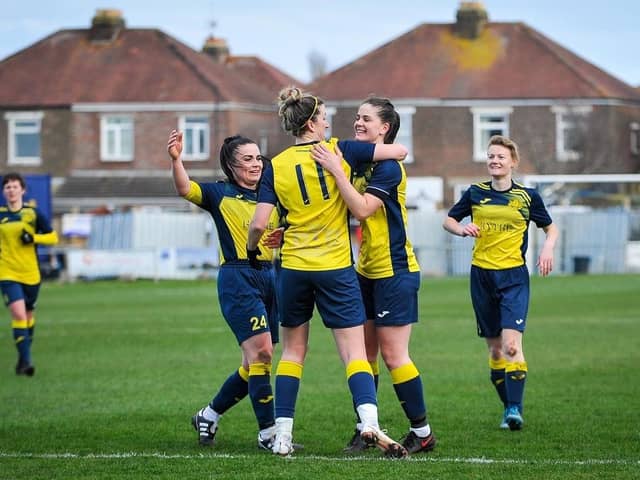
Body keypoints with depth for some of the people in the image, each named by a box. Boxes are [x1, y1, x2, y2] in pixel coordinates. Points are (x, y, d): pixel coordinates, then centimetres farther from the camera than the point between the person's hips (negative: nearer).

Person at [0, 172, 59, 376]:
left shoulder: (33, 213, -2)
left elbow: (53, 237, 0)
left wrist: (34, 238, -15)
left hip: (31, 274, 2)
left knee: (28, 315, 15)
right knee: (18, 314, -18)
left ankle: (24, 358, 34)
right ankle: (25, 361, -18)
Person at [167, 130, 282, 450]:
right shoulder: (220, 195, -1)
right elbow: (185, 189, -19)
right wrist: (176, 159, -38)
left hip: (269, 277, 6)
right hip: (237, 280, -6)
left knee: (256, 362, 9)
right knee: (261, 352, -16)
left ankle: (209, 416, 27)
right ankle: (268, 433, -12)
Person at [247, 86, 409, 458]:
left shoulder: (276, 166, 1)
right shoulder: (339, 151, -4)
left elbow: (259, 223, -4)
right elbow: (400, 151, -3)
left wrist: (252, 247, 17)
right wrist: (387, 148, 20)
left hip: (294, 268, 2)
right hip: (336, 269, -2)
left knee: (293, 350, 15)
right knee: (354, 353, -3)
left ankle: (283, 434, 10)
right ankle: (369, 422, -24)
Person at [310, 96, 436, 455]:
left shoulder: (388, 166, -15)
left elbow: (362, 208, -28)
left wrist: (336, 170, -29)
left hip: (395, 271, -8)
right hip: (367, 272, 8)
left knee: (393, 355, -7)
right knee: (365, 351, 7)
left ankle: (422, 432, 3)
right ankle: (364, 429, 13)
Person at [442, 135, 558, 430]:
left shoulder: (527, 196, 2)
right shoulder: (475, 193, 5)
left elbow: (551, 229, 13)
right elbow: (448, 221, 15)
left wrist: (548, 248, -7)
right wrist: (462, 229, -7)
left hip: (514, 276, -3)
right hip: (482, 275, 3)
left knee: (511, 343, -18)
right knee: (495, 348, 7)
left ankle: (515, 409, -18)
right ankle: (508, 408, 17)